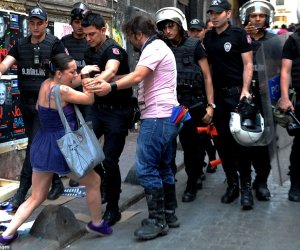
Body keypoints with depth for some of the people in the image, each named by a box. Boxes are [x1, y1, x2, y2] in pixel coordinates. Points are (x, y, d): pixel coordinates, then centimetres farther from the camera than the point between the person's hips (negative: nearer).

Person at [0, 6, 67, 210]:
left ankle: (22, 191, -1)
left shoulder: (55, 44, -4)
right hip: (26, 102, 6)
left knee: (35, 145, -8)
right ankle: (57, 183, 29)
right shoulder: (20, 45, 8)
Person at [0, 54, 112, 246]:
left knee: (36, 198, 18)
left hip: (41, 147, 8)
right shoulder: (61, 90, -20)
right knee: (94, 181, 15)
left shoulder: (45, 84, 5)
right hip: (61, 149, -8)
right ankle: (97, 224, 29)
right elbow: (89, 99, -12)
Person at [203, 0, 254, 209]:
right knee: (223, 142, 8)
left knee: (240, 141, -4)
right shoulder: (208, 37, 12)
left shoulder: (239, 34, -3)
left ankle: (246, 186, 6)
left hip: (237, 93, -5)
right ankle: (232, 184, 20)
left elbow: (248, 64, -6)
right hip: (218, 95, 5)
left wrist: (245, 90, -19)